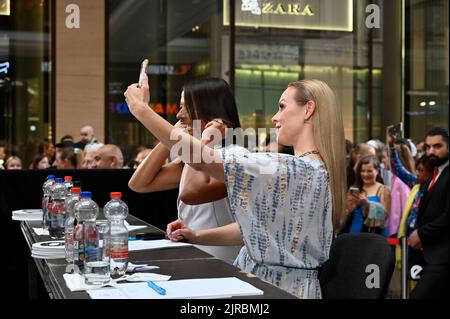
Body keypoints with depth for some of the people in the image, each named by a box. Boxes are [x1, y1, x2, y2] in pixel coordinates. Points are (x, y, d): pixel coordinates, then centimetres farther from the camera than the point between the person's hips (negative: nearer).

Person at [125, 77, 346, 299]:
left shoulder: (297, 170, -22)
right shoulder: (315, 170, 10)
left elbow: (200, 159, -23)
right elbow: (258, 226, 12)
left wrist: (140, 108, -16)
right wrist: (197, 236, 2)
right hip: (265, 281, 9)